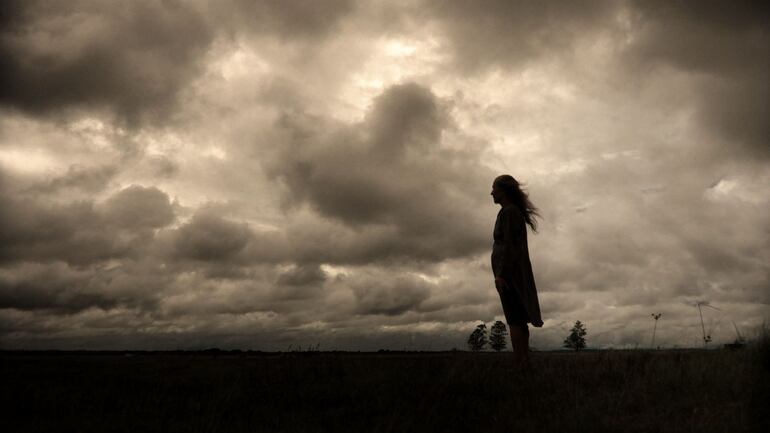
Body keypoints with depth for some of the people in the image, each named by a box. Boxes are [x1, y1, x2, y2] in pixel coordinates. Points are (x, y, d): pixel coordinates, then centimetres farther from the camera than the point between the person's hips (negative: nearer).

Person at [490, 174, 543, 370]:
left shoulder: (508, 211, -11)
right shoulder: (516, 212, 18)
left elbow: (509, 244, -18)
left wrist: (500, 273, -22)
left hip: (508, 272, -10)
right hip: (517, 272, 10)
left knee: (514, 319, -11)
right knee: (519, 320, 10)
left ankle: (518, 364, -12)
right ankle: (525, 362, 13)